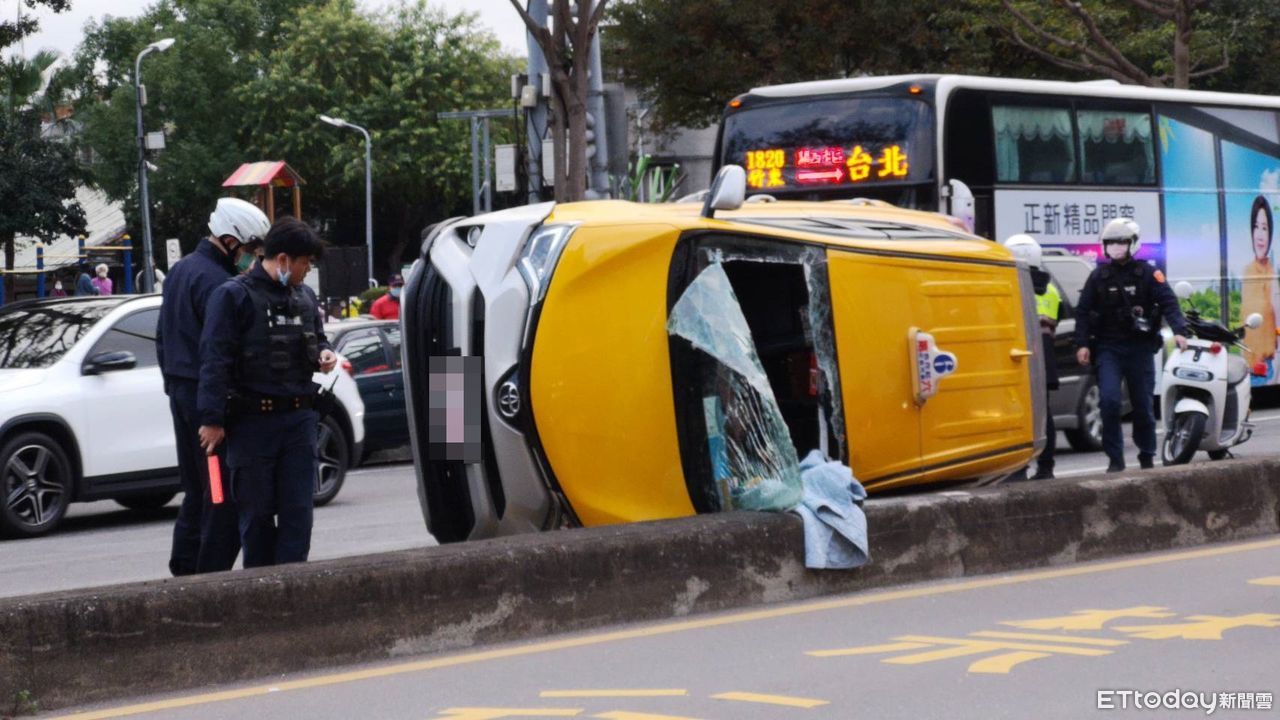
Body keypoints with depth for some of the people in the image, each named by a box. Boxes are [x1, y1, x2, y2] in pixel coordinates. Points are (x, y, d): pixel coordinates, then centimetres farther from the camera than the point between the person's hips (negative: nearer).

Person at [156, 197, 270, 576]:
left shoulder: (180, 271, 14)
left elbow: (163, 336, 22)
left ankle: (184, 569, 20)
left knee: (197, 489, 17)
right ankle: (212, 573, -4)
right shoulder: (215, 281, -19)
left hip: (180, 392, 10)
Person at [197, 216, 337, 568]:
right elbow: (215, 359, -10)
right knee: (256, 510, 3)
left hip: (298, 418, 5)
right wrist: (212, 419, -15)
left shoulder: (304, 296, 13)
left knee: (298, 509, 0)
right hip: (252, 419, -5)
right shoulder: (233, 295, -7)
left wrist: (323, 354, 4)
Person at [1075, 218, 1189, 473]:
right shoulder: (1098, 276, 7)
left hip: (1140, 347, 0)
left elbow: (1168, 303, -6)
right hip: (1107, 348, 0)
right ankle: (1115, 459, -8)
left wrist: (1179, 330, -22)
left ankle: (1147, 456, 21)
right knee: (1109, 400, -15)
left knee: (1143, 405, 6)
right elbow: (1083, 311, 6)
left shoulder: (1147, 273, 3)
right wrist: (1082, 344, -6)